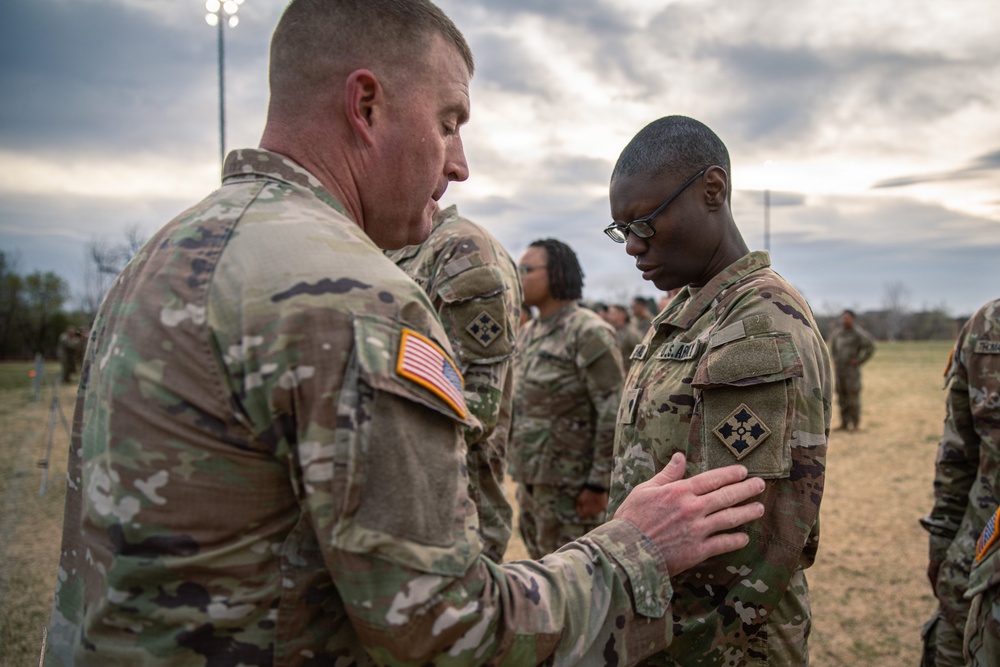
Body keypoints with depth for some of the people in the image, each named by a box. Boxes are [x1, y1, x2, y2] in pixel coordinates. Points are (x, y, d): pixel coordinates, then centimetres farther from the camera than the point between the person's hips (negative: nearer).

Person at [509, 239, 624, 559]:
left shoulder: (588, 332, -14)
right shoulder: (527, 334, 12)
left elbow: (614, 412, -17)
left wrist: (599, 484, -17)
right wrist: (518, 469, 17)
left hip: (571, 485, -8)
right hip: (532, 481, 8)